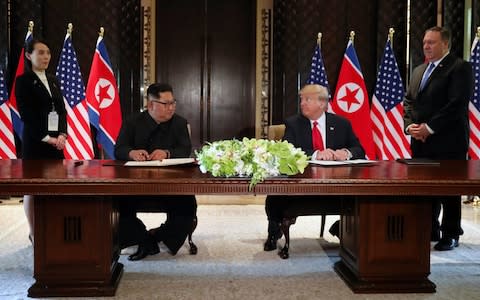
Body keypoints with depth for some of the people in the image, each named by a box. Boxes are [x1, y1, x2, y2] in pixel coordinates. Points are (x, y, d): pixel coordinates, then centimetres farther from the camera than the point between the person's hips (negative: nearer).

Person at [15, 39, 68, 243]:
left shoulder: (53, 80, 15)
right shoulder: (23, 81, -3)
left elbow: (62, 110, 11)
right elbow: (26, 115, -10)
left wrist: (62, 134, -5)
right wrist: (46, 138, -15)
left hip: (56, 140, 6)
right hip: (34, 141, -6)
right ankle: (34, 233, 10)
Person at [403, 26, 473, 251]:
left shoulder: (460, 68, -5)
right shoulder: (419, 71, 19)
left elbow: (457, 104, -15)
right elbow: (408, 101, 17)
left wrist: (429, 128, -17)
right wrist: (410, 125, -1)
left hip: (448, 141, -6)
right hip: (421, 141, 7)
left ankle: (450, 235, 12)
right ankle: (429, 230, 20)